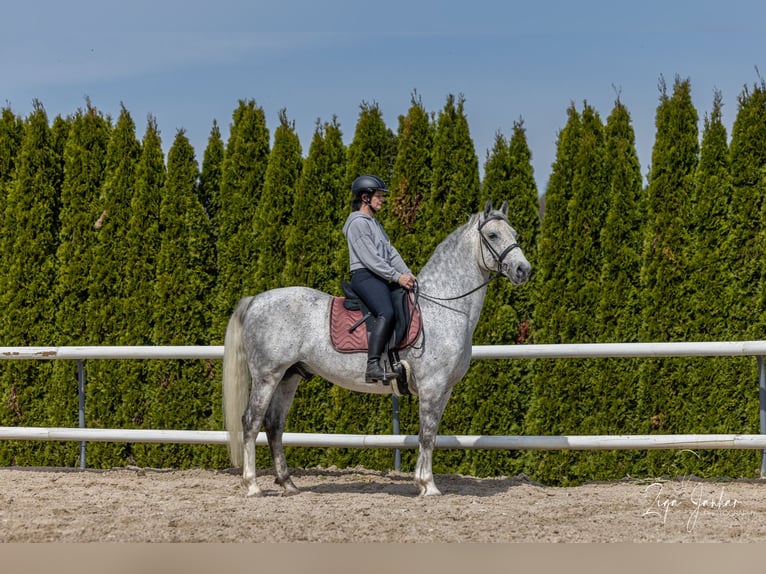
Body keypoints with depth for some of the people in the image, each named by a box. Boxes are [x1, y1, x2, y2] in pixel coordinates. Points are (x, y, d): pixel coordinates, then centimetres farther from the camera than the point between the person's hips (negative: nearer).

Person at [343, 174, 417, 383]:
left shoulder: (374, 223, 25)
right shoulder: (358, 222, -6)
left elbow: (390, 252, 20)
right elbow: (369, 257, -15)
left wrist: (407, 273, 5)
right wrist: (397, 276, -17)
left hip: (381, 277, 11)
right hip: (365, 276, -11)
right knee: (386, 313, -32)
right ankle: (373, 367, -40)